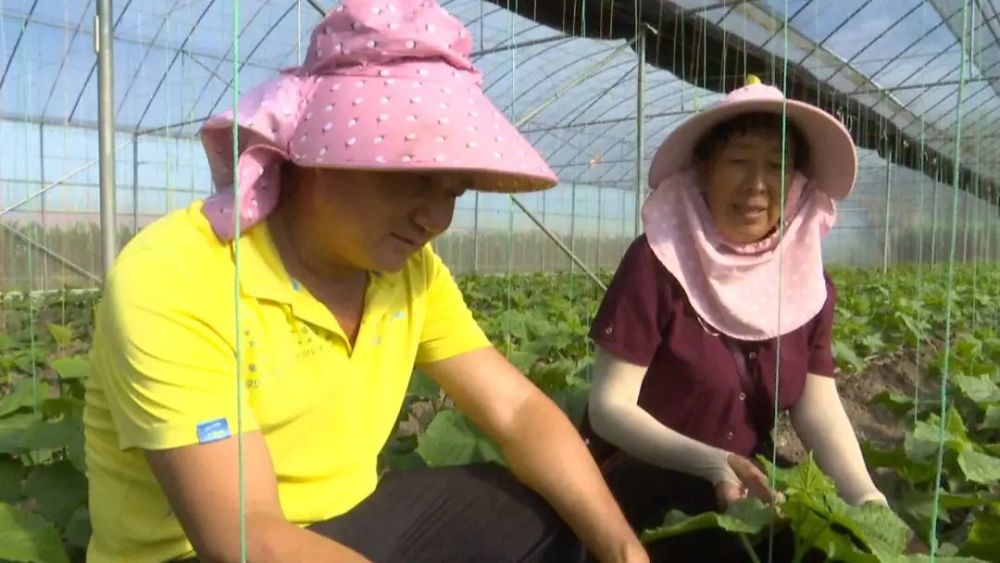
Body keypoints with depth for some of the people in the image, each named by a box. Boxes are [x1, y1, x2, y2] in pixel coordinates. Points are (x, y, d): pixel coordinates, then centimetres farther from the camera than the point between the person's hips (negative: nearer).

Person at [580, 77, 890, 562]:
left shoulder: (809, 282, 1)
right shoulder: (658, 260, -17)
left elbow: (819, 408, -6)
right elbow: (609, 406, -19)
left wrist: (867, 499, -23)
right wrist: (710, 463, -31)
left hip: (749, 486, 6)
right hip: (641, 484, -5)